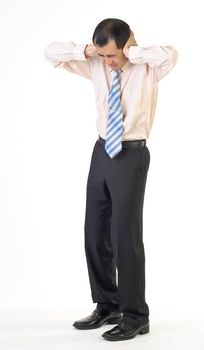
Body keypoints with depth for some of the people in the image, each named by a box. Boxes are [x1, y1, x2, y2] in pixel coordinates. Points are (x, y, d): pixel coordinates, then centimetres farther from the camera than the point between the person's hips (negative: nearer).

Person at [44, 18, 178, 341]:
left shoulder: (148, 67, -9)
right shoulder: (97, 66, 5)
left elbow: (171, 54, -32)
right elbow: (52, 52, 8)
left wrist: (133, 52, -18)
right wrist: (85, 51, -7)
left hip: (132, 155, -6)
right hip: (102, 152, 6)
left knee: (126, 236, -5)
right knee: (95, 233, 10)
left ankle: (135, 316, 9)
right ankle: (107, 306, 27)